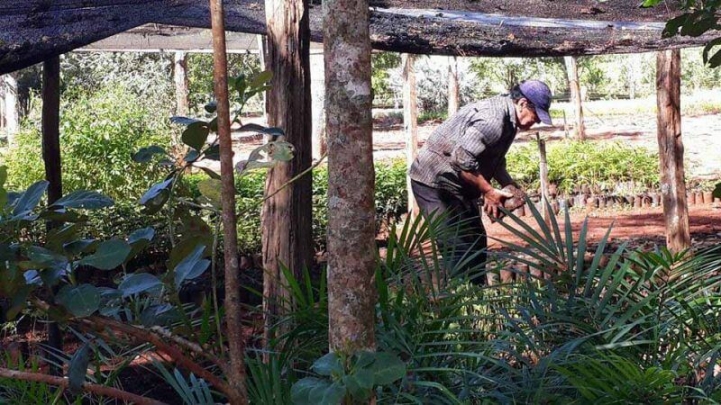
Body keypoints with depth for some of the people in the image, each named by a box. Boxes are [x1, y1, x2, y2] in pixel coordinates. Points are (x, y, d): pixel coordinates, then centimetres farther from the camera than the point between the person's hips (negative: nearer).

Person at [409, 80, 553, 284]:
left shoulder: (508, 119, 8)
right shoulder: (492, 119, -25)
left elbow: (495, 159, 20)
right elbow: (462, 159, -32)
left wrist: (510, 187, 5)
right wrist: (488, 191, -22)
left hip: (456, 183, 11)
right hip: (435, 181, -11)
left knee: (476, 242, 13)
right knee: (459, 250, -13)